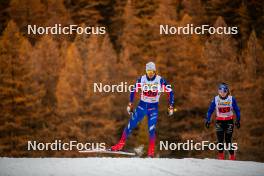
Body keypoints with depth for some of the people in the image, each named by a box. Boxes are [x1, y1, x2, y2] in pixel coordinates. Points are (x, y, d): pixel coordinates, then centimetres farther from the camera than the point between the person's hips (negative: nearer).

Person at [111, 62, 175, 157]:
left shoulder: (160, 80, -13)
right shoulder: (141, 79, -7)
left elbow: (170, 92, -5)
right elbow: (133, 91, 7)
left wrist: (171, 107, -7)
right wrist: (130, 105, 6)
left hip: (153, 107, -2)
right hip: (142, 105, 2)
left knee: (151, 130, -12)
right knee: (131, 125, -3)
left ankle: (151, 151, -1)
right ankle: (121, 144, 8)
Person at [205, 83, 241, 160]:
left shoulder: (231, 99, -8)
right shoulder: (215, 99, -5)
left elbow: (237, 110, 3)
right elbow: (210, 110, 4)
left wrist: (238, 120, -1)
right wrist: (207, 120, -3)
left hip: (229, 121, -1)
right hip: (219, 121, 1)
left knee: (228, 140, -5)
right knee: (220, 140, -6)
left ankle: (232, 157, 7)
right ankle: (221, 156, 5)